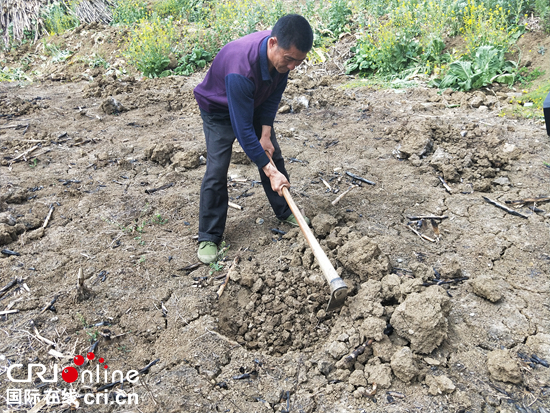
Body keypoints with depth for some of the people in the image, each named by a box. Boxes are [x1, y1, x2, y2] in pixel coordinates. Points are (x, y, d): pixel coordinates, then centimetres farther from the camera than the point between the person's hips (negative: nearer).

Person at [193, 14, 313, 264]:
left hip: (254, 103, 6)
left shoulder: (283, 52, -24)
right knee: (217, 170, -13)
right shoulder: (241, 70, -44)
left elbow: (274, 94, -7)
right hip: (220, 110, -6)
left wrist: (266, 134, -14)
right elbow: (242, 128, -39)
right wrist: (269, 171, -35)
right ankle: (208, 237, 0)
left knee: (273, 154, 8)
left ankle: (285, 211, 27)